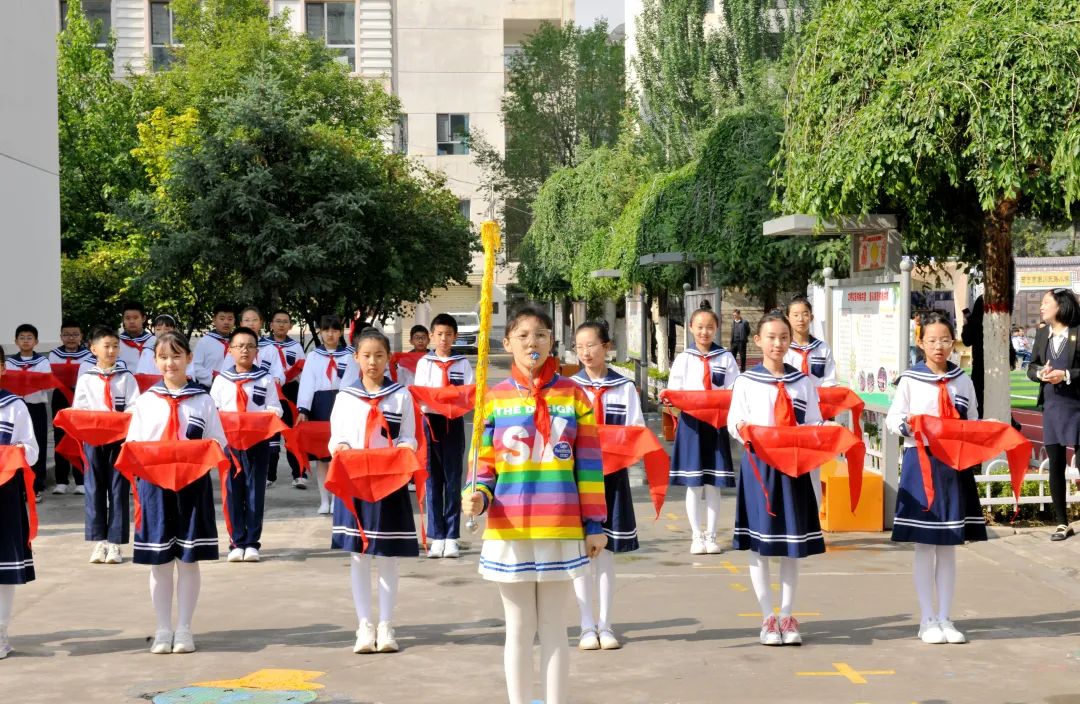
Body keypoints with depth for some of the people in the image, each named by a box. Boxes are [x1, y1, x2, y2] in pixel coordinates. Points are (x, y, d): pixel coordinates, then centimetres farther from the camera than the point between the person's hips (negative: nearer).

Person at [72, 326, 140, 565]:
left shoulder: (126, 378, 7)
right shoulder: (86, 379, 8)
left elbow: (134, 408, -3)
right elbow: (78, 410, 4)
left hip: (121, 439, -1)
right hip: (93, 439, 1)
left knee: (119, 490, -1)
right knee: (95, 490, 2)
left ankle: (114, 543, 2)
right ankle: (98, 541, 7)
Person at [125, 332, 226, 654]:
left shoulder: (203, 401, 4)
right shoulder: (146, 401, 7)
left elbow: (218, 445, 4)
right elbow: (132, 444, 7)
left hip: (193, 484, -1)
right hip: (154, 485, 1)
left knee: (188, 559, 3)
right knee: (159, 561, 5)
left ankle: (184, 629, 12)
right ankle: (163, 630, 14)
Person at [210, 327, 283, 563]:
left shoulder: (266, 379, 5)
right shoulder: (221, 380, 7)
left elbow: (275, 408, 4)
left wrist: (271, 413, -17)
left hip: (258, 440, -1)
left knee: (255, 490, 2)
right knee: (233, 491, 2)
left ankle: (252, 542, 7)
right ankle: (236, 542, 8)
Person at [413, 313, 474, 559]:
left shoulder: (462, 363, 7)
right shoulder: (424, 362, 8)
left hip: (454, 422, -1)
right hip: (431, 421, 1)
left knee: (453, 480, 1)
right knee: (433, 479, 1)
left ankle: (452, 537, 4)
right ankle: (437, 537, 4)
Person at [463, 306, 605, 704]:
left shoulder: (573, 395, 1)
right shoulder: (495, 398, 2)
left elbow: (589, 465, 2)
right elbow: (486, 463, 6)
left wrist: (595, 523, 0)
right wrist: (477, 496, -15)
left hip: (560, 531, 0)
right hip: (509, 532, 0)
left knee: (554, 629, 8)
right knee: (519, 630, 9)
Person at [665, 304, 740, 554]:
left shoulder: (726, 358, 6)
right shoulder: (683, 359, 6)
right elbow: (673, 393, 5)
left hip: (717, 423, 0)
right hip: (691, 423, 0)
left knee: (713, 483, 2)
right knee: (693, 483, 2)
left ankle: (711, 536, 10)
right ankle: (696, 536, 9)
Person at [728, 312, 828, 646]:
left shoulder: (804, 382, 10)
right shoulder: (746, 382, 3)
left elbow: (814, 424, 8)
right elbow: (734, 421, -1)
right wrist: (746, 429, -23)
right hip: (758, 464, -2)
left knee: (793, 544, 4)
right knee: (760, 543, 0)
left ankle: (787, 616, 13)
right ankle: (768, 619, 8)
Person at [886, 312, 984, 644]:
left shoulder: (963, 381, 8)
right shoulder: (910, 379, -1)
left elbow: (973, 423, 12)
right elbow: (893, 418, -3)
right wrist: (909, 425, -22)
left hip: (955, 465, 3)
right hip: (920, 463, -3)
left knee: (949, 545, 7)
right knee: (924, 544, 1)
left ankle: (945, 618, 14)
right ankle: (927, 620, 8)